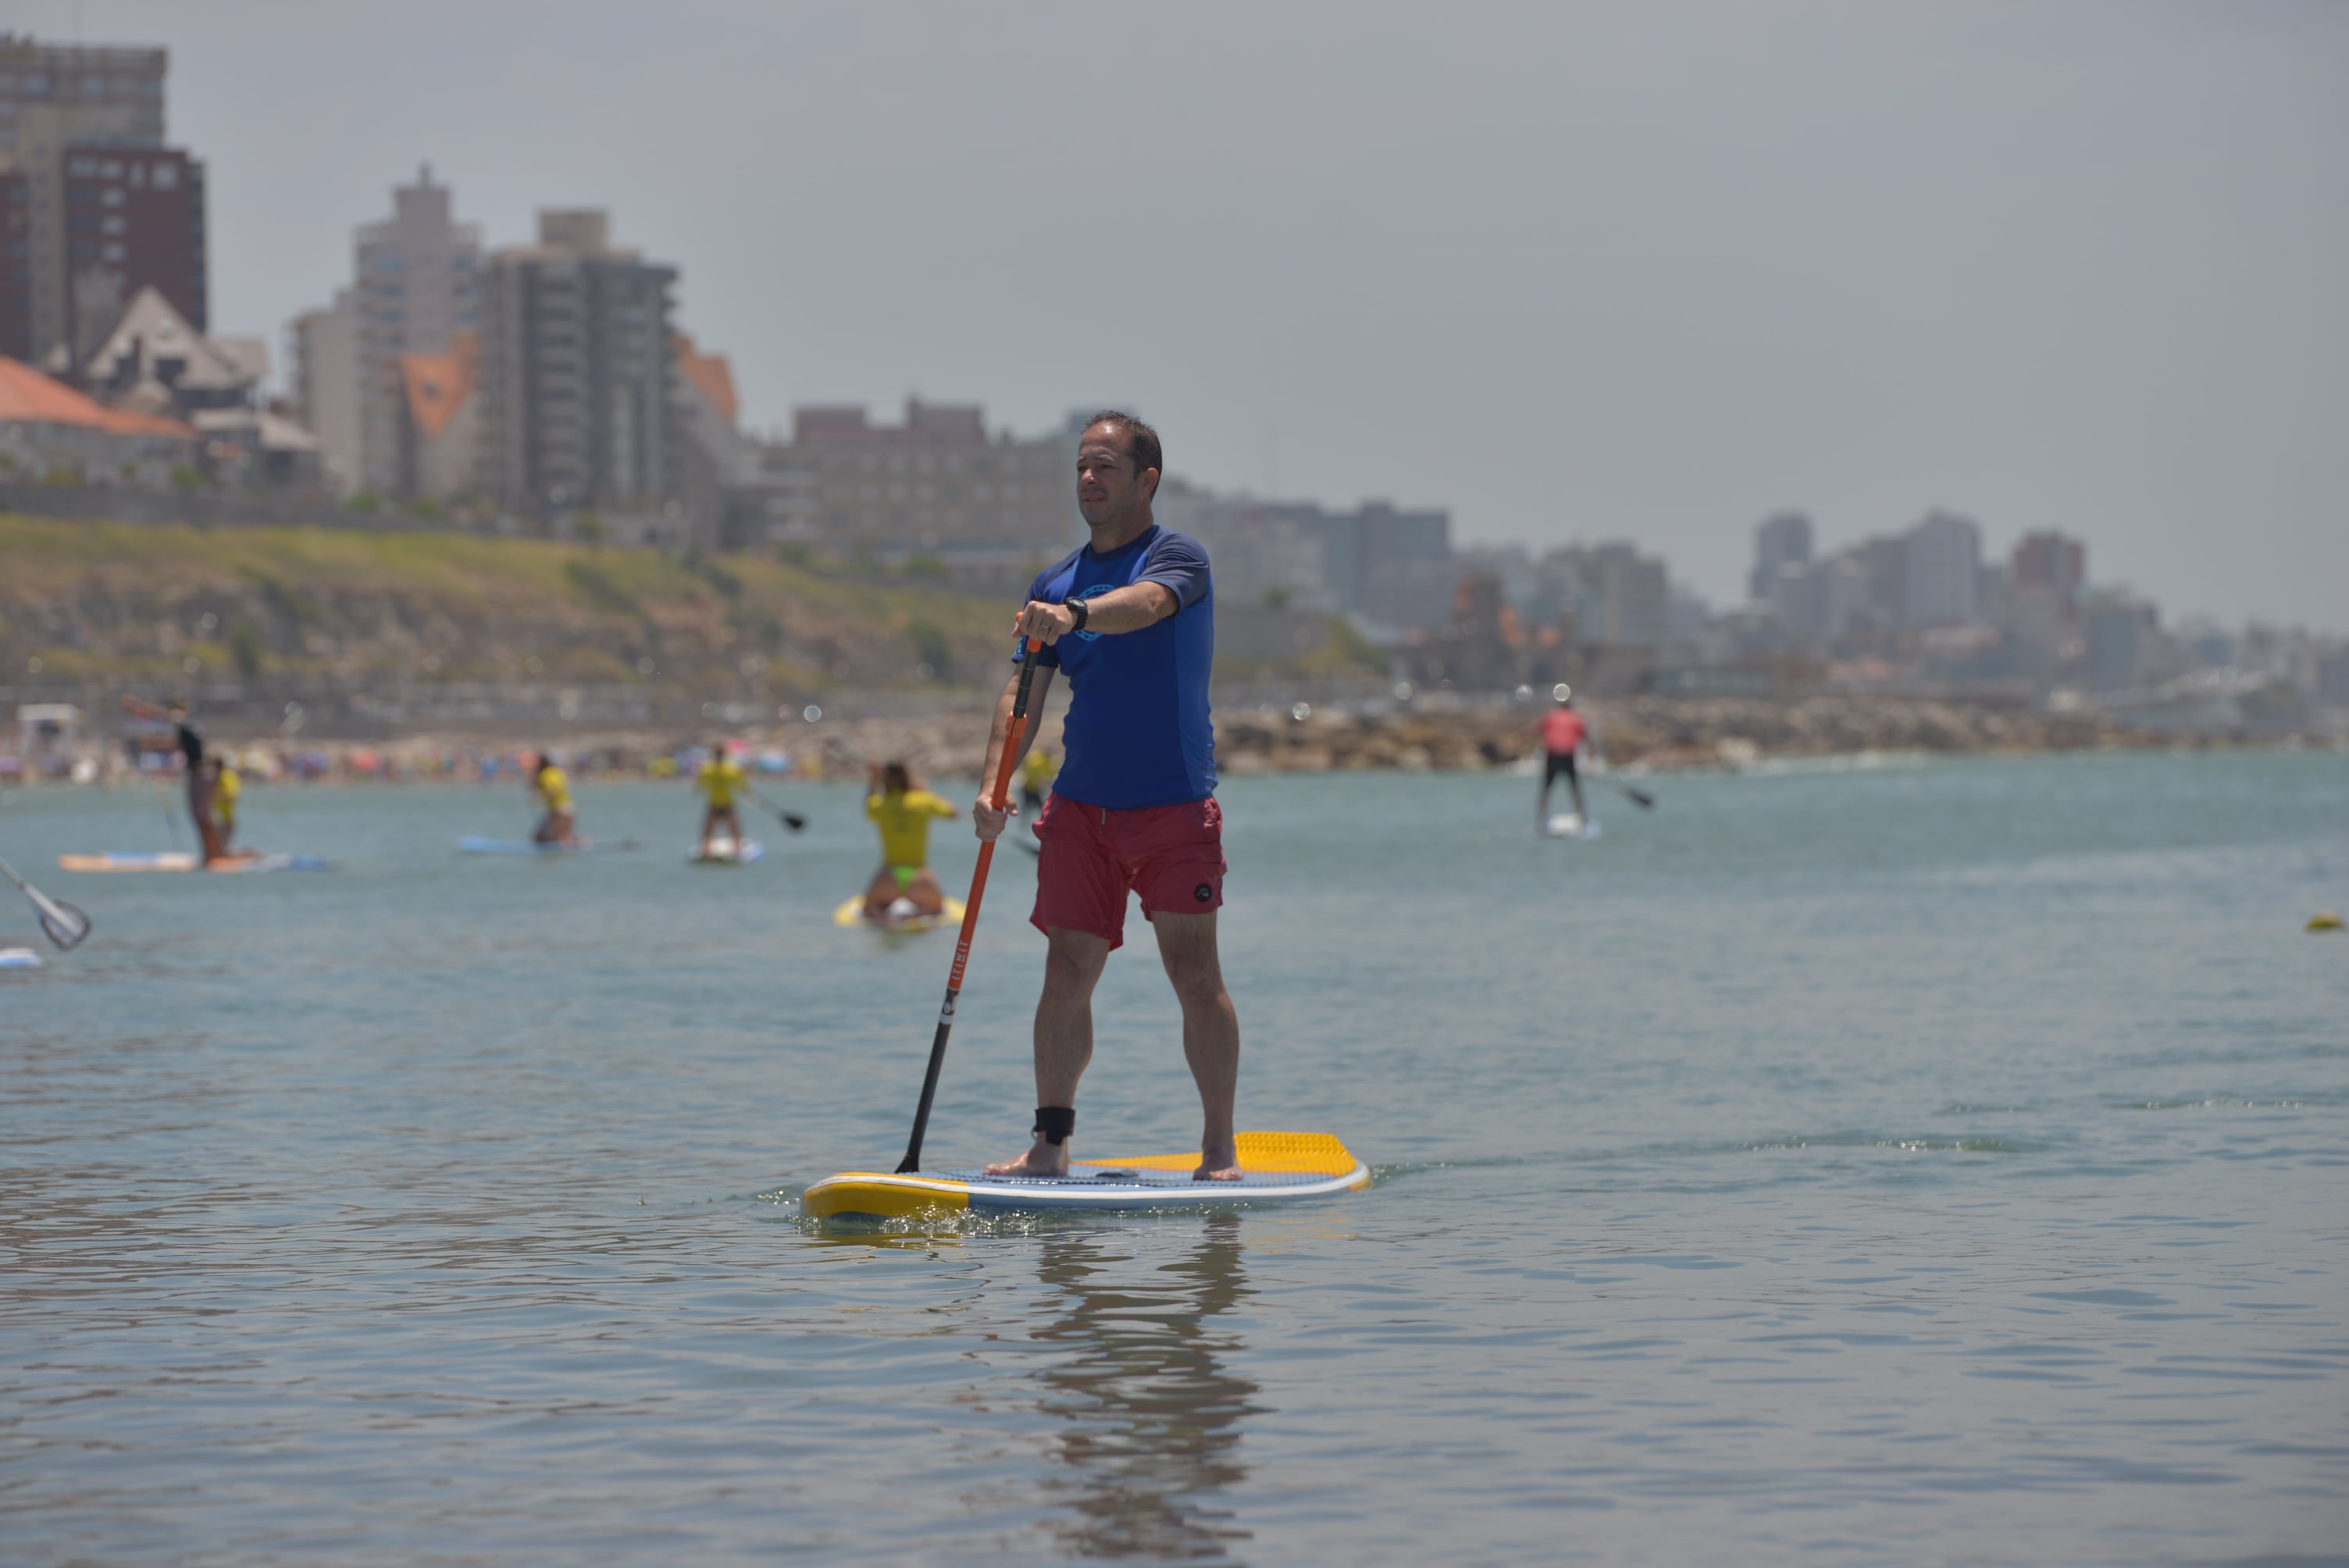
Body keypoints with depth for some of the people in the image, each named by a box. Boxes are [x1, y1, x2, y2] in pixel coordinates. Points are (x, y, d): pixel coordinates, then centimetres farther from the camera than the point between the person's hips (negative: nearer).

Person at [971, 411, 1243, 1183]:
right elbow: (1023, 693, 5)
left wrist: (1076, 615, -51)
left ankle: (1220, 1151, 0)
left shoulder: (1177, 557, -6)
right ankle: (1051, 1143, 8)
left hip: (1174, 806, -5)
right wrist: (993, 787, -10)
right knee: (1066, 975, 2)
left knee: (1195, 975, -6)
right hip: (1081, 806, 5)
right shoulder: (1054, 583, 11)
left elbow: (1144, 604, -31)